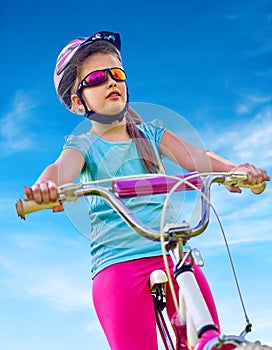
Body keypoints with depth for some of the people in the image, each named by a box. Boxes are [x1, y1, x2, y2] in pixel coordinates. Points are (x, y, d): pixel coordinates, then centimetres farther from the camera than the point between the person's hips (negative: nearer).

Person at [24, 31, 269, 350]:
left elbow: (193, 156, 1)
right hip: (117, 261, -2)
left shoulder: (151, 133, 17)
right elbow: (61, 168, -13)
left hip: (175, 253, 2)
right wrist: (46, 186, -37)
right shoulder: (83, 145, 10)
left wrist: (232, 169, -20)